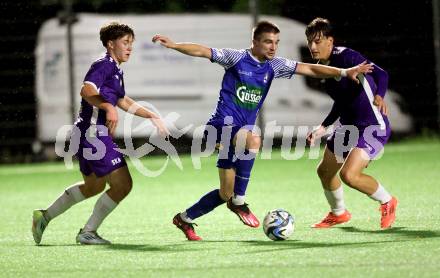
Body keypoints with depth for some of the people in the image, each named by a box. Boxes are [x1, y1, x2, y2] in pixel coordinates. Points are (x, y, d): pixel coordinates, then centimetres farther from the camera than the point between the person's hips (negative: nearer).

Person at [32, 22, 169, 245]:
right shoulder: (104, 65, -13)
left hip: (90, 134, 11)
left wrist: (152, 116, 29)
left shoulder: (116, 69, 19)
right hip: (93, 133, -11)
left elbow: (122, 101, 30)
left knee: (94, 186, 26)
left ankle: (44, 216, 32)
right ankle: (88, 232, -1)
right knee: (122, 184, -10)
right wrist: (108, 108, -39)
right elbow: (87, 91, -29)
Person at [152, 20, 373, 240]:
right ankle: (239, 201, -22)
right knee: (253, 140, -38)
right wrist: (173, 45, -22)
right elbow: (202, 51, -9)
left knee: (226, 194, 7)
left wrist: (344, 72, -3)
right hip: (224, 123, -6)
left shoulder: (274, 65, 7)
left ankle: (185, 219, 29)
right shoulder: (237, 57, -5)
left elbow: (310, 69, 5)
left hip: (243, 129, 6)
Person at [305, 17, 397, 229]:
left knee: (349, 175, -23)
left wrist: (379, 96, -48)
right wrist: (323, 128, 18)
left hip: (373, 125, -10)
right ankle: (338, 214, 44)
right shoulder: (323, 67, 9)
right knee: (325, 171, 18)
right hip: (349, 126, 10)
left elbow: (380, 74, -29)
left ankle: (387, 202, 4)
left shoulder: (346, 56, -19)